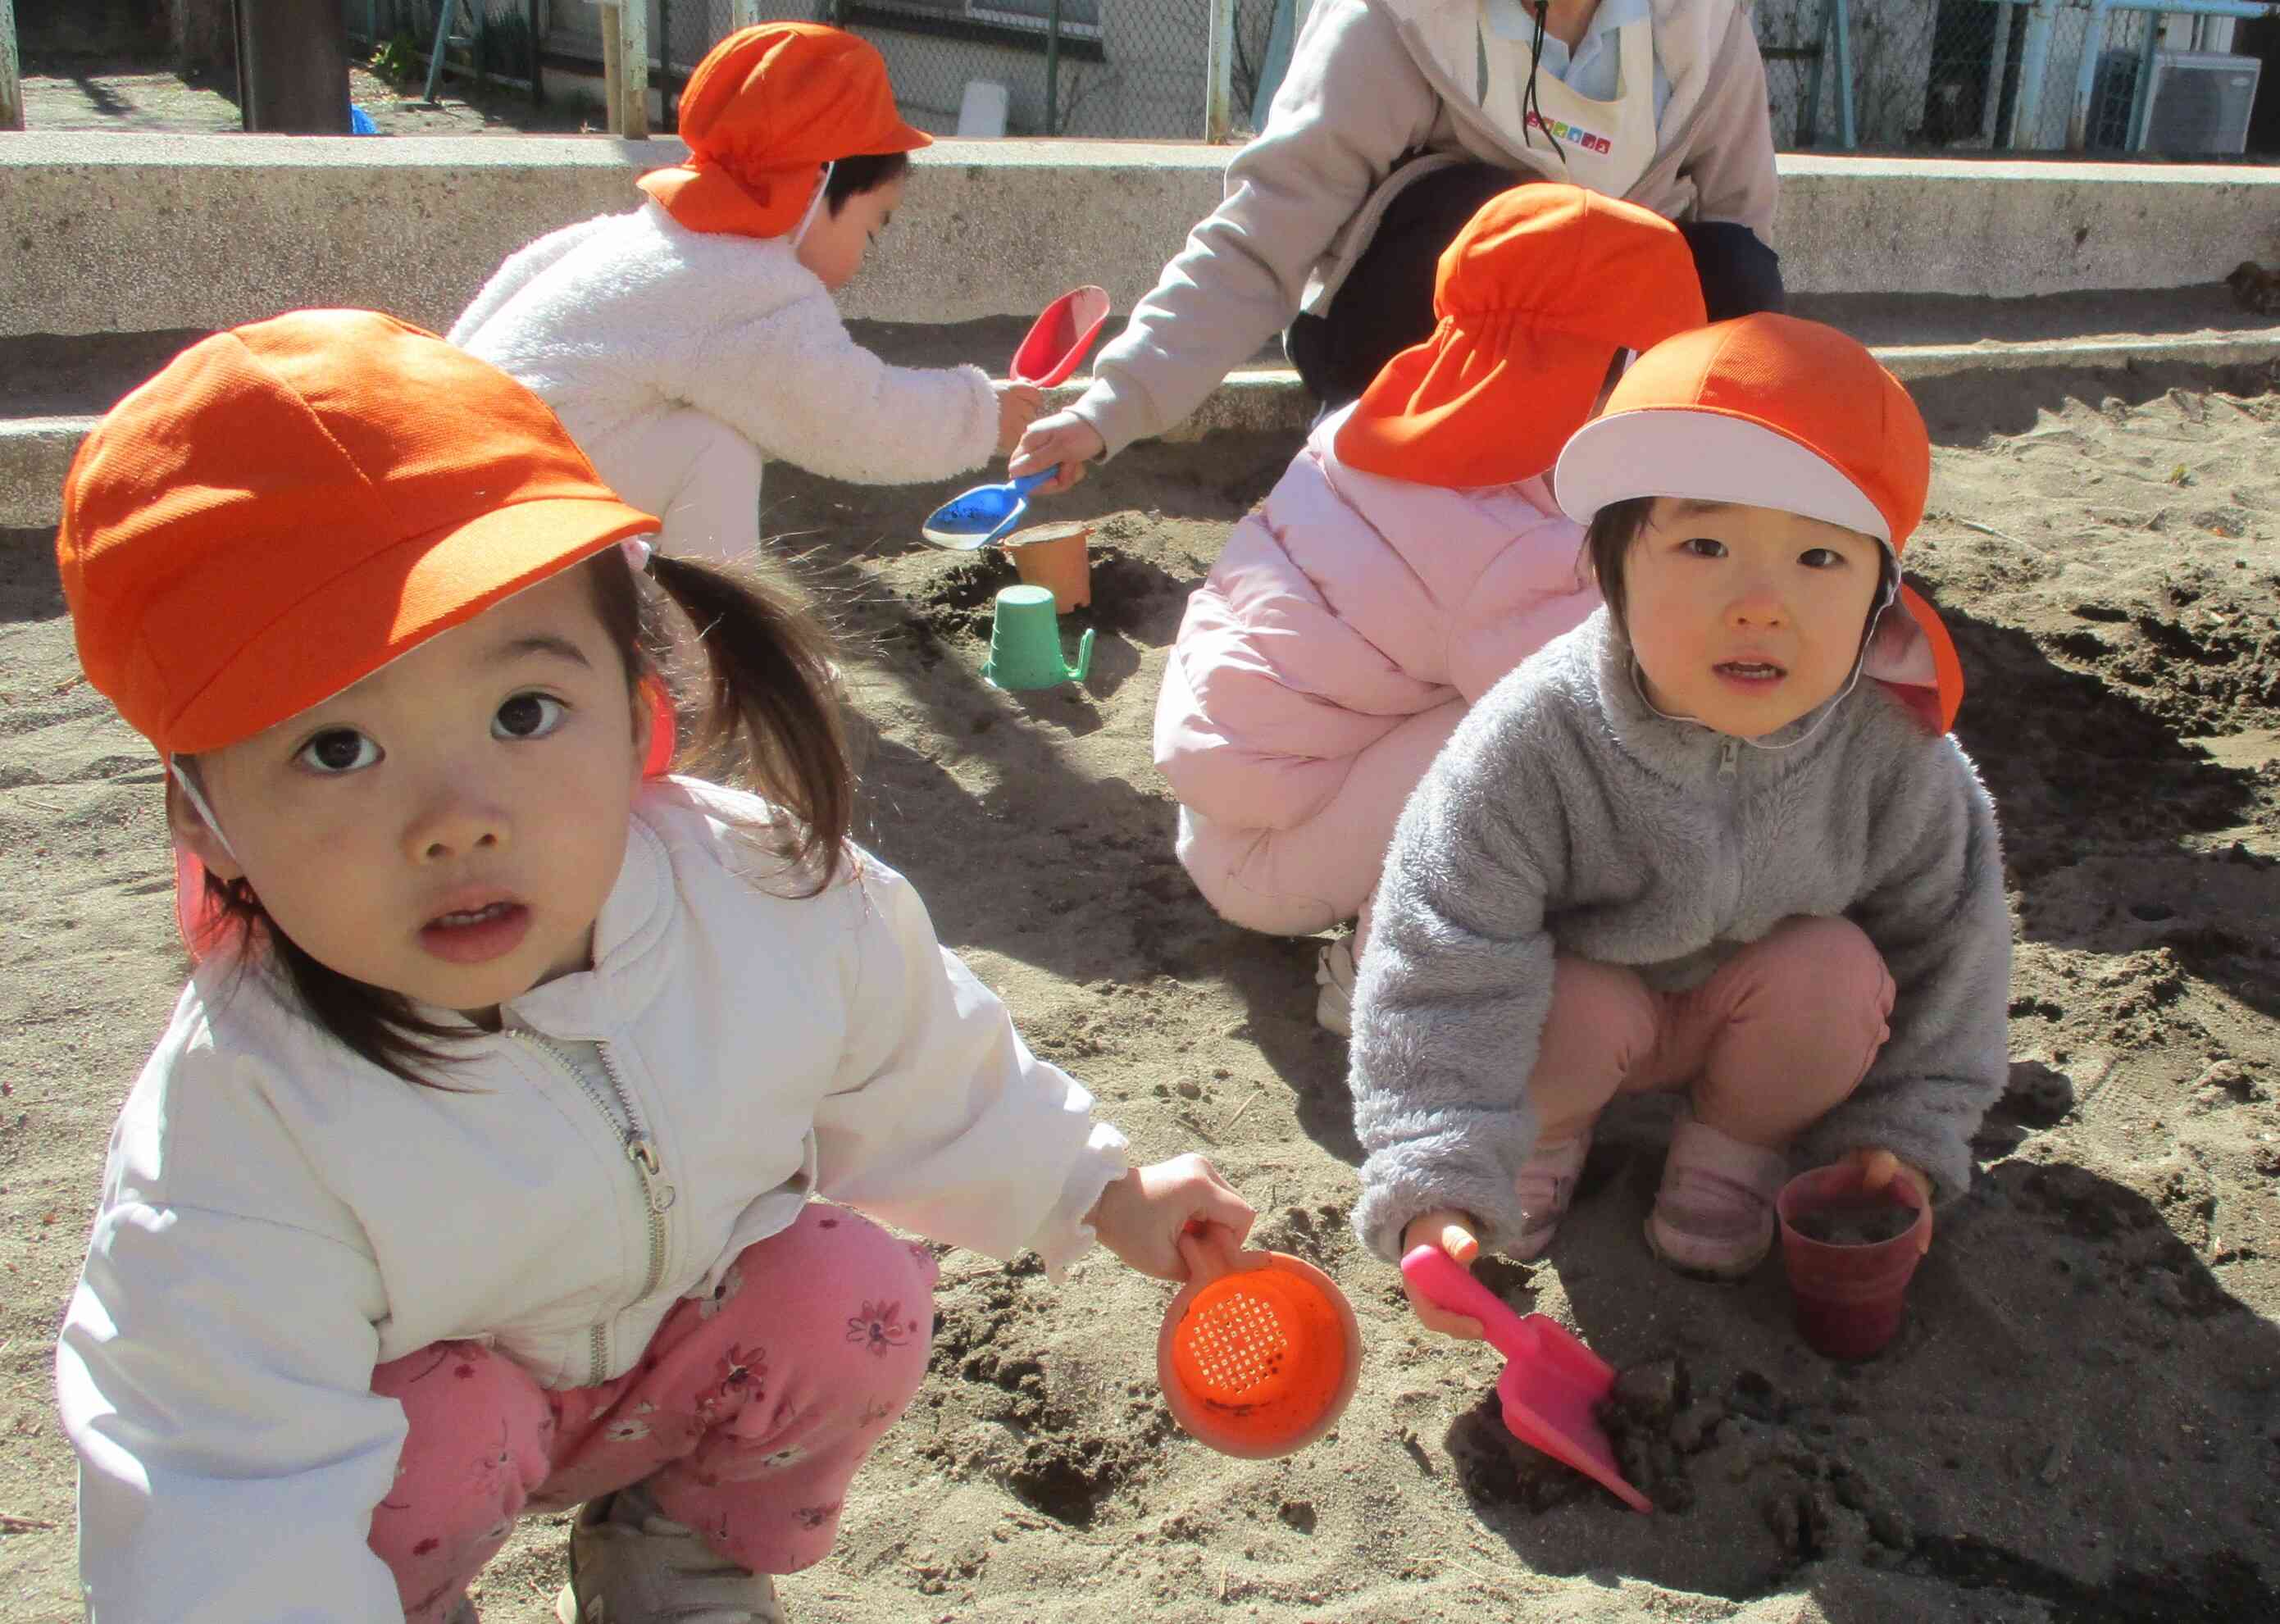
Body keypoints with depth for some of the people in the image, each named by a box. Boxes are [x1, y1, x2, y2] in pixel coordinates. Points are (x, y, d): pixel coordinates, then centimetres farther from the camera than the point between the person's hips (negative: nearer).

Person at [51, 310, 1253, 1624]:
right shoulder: (237, 1121, -36)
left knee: (859, 1290, -19)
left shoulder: (781, 899, -26)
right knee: (435, 1436, -31)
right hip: (419, 1402, -3)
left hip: (695, 1340, 3)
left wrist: (1100, 1193, 8)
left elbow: (929, 1083, -4)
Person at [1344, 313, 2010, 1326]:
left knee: (1836, 967, -26)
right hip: (1590, 996, -1)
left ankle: (1734, 1145, 4)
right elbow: (1444, 977, -33)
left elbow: (1943, 940, -8)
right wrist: (1437, 1192, -40)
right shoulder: (1531, 745, -34)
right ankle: (1548, 1129, 6)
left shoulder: (1891, 750, -25)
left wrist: (1903, 1136, -7)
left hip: (1765, 1015, 2)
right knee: (1578, 1010, -31)